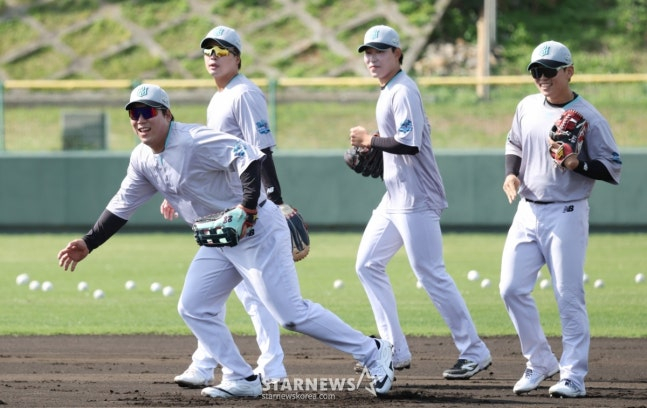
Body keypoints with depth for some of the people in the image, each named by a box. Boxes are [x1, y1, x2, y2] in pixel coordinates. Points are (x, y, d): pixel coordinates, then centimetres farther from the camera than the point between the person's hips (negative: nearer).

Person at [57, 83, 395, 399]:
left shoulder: (195, 141, -21)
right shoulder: (142, 159, 6)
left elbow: (250, 158, -30)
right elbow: (122, 206, 16)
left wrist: (248, 209, -35)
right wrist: (88, 244, 10)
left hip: (259, 231, -9)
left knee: (291, 313, -12)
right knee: (193, 308, 4)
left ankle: (372, 352, -1)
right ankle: (241, 380, 9)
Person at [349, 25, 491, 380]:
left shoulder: (402, 91, -14)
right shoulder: (388, 93, 17)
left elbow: (409, 144, -24)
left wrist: (369, 140, -13)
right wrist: (371, 148, 10)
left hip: (416, 200, -11)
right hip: (395, 199, 11)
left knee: (430, 274, -11)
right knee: (368, 264, 10)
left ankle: (474, 352, -8)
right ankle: (395, 351, 12)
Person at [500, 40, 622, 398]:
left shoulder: (588, 118, -11)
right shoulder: (527, 107, 7)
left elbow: (613, 170, -8)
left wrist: (578, 164, -24)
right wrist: (511, 174, 3)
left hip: (566, 215, -6)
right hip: (528, 211, 6)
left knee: (569, 296, -5)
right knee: (512, 288, 2)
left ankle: (573, 375, 1)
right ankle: (540, 361, 17)